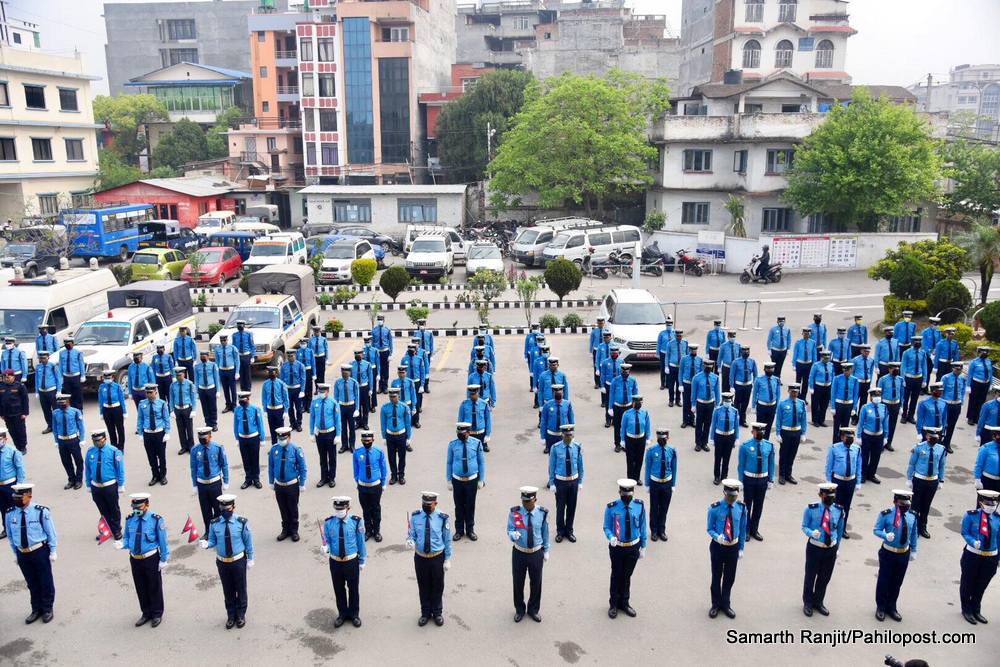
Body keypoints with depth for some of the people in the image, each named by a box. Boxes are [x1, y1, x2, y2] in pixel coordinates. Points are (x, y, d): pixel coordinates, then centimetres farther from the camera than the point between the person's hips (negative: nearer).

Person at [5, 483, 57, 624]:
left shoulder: (41, 512, -17)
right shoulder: (10, 514, -8)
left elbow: (50, 532, -7)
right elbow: (10, 536, 7)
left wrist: (53, 551, -4)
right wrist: (15, 553, 10)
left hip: (40, 552, -3)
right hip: (22, 554, 3)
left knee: (45, 581, 10)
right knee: (32, 583, 17)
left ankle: (47, 609, 30)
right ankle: (36, 609, 36)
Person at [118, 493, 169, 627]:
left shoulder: (156, 520, -14)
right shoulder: (130, 520, -2)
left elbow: (163, 541, -8)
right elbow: (127, 538, 9)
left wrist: (164, 560, -6)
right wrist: (123, 545, -15)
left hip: (151, 559, -4)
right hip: (135, 559, 4)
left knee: (154, 587, 10)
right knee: (140, 588, 17)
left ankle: (157, 614, 29)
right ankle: (146, 613, 36)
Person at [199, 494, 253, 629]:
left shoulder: (242, 522, -15)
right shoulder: (214, 524, -10)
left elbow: (248, 541, -6)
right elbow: (213, 541, 1)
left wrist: (250, 559, -1)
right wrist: (206, 544, -23)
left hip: (238, 561, -2)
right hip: (222, 562, 2)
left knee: (240, 588, 14)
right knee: (227, 590, 16)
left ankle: (241, 614, 34)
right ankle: (230, 615, 36)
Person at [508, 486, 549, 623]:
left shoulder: (542, 513, -9)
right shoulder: (514, 512, -14)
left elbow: (545, 533, 3)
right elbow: (509, 530, -9)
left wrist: (546, 551, 9)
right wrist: (513, 534, -33)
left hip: (536, 554, 1)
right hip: (519, 553, -1)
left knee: (536, 582, 15)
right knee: (518, 582, 13)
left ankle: (533, 610, 38)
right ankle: (519, 610, 37)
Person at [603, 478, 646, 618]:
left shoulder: (640, 506, -10)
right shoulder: (611, 508, -18)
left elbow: (642, 527, 0)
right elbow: (607, 527, -8)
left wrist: (643, 547, 5)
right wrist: (611, 537, -30)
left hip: (633, 547, 2)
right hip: (617, 548, -2)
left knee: (627, 576, 19)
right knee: (616, 575, 14)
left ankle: (624, 603, 39)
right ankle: (614, 604, 34)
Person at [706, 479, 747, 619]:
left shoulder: (741, 508, -9)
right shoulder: (715, 508, -19)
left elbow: (743, 529, 3)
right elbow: (710, 529, -9)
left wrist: (741, 548, 5)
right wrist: (717, 536, -30)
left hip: (733, 547, 2)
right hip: (718, 546, -2)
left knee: (730, 577, 15)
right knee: (716, 576, 12)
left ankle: (725, 604, 36)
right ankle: (716, 604, 32)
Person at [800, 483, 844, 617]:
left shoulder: (839, 510, -7)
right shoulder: (811, 509, -16)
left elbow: (840, 529, 7)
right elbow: (804, 527, -7)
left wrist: (837, 548, 12)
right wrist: (812, 533, -29)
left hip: (831, 549, 3)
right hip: (814, 548, -3)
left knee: (825, 578, 17)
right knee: (810, 576, 11)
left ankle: (818, 602, 39)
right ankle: (808, 603, 33)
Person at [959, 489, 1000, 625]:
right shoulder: (971, 516, -13)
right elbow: (965, 533, -9)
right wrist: (974, 543, -29)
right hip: (972, 555, -3)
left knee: (981, 585, 18)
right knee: (967, 583, 12)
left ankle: (976, 610, 39)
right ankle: (966, 610, 32)